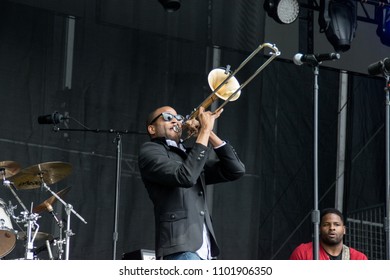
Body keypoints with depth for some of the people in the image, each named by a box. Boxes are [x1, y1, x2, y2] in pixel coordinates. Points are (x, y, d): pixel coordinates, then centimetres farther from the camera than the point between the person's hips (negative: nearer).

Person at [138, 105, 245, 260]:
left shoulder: (191, 155, 26)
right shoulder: (150, 150, 3)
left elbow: (236, 170, 15)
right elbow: (185, 177, -16)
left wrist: (209, 134, 6)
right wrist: (204, 130, -9)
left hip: (204, 251, 8)